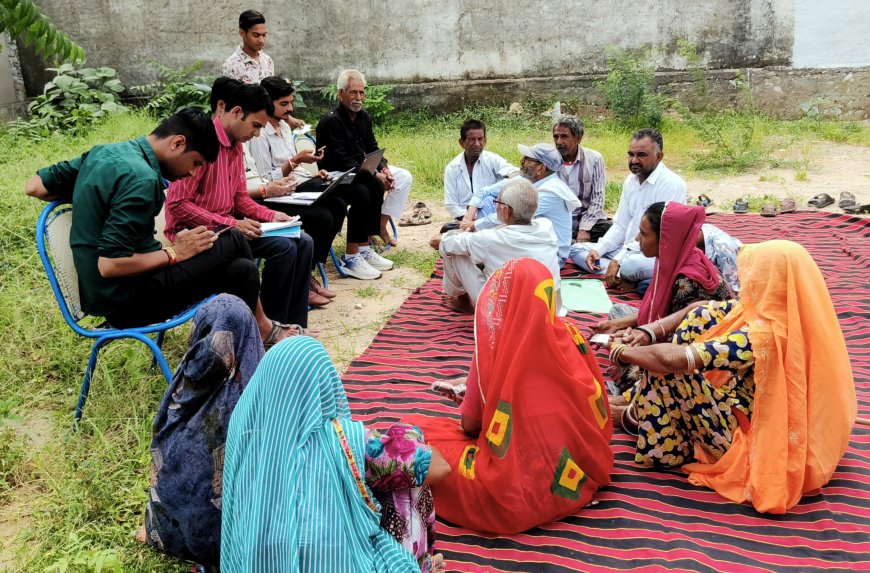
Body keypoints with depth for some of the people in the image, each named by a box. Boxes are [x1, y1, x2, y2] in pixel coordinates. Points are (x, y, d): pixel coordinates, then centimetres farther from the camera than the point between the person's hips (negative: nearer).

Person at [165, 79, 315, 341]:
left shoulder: (235, 144, 10)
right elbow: (177, 205, -22)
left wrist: (270, 215, -1)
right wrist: (231, 223, -23)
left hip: (227, 224, 9)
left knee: (302, 242, -1)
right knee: (283, 247, -22)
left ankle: (293, 324, 3)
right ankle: (269, 326, -5)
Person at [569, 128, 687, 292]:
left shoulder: (671, 184, -16)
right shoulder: (631, 180, 10)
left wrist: (618, 260, -25)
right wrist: (598, 250, -5)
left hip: (655, 254, -9)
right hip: (629, 249, 9)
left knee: (630, 264, -41)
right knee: (577, 249, 1)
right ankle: (624, 277, -16)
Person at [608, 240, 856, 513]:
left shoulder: (763, 336, -34)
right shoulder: (793, 312, -7)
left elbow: (671, 359, -31)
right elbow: (703, 312, 2)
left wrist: (622, 353, -13)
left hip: (753, 442, -8)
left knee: (666, 369, -17)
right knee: (702, 319, 2)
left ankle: (635, 415, 14)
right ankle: (638, 401, 14)